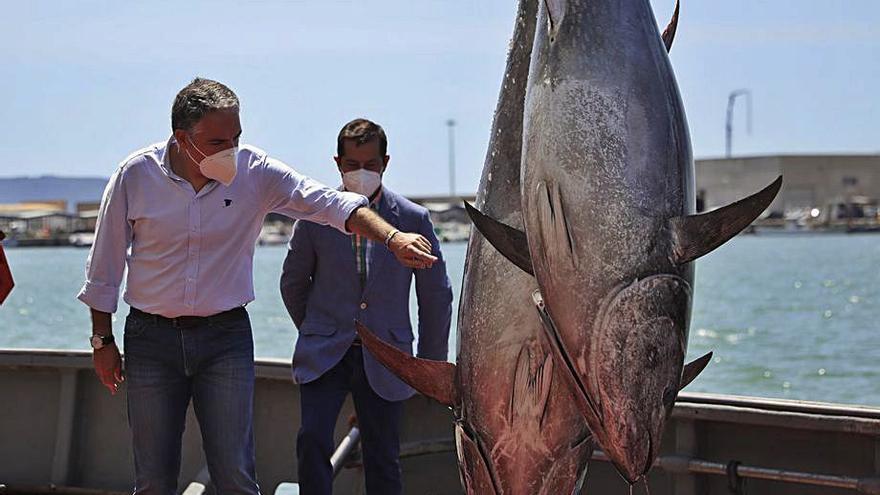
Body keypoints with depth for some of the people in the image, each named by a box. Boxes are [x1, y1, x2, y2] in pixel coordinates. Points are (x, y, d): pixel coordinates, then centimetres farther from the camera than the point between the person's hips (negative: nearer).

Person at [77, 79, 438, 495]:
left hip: (226, 337, 0)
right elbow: (104, 265, 3)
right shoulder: (135, 175, -6)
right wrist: (102, 341, 5)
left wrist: (392, 237, -28)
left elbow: (329, 203, -12)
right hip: (151, 338, 0)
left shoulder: (255, 172, -6)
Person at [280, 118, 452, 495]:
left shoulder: (414, 219, -2)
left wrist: (431, 364, 9)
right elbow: (293, 283, 13)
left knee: (383, 462, 3)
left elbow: (436, 296, 6)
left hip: (383, 360, 0)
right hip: (325, 354, 0)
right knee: (312, 440, -17)